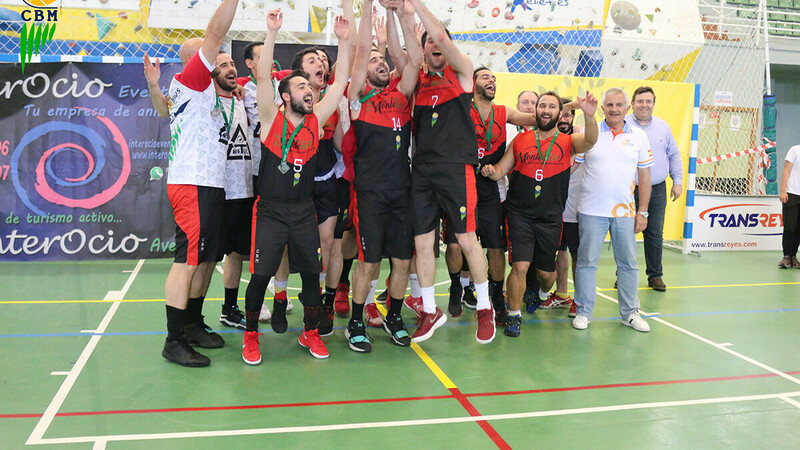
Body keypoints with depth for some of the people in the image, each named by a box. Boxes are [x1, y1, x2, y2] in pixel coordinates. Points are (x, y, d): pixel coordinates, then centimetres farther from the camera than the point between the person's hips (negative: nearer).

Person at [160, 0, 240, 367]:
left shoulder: (205, 90, 23)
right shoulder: (189, 80, -4)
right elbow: (216, 32, -13)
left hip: (211, 185, 10)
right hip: (192, 185, -10)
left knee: (206, 258, 14)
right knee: (188, 260, -10)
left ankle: (193, 324, 26)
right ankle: (174, 341, -6)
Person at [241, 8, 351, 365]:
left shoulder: (316, 119, 6)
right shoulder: (271, 119, -3)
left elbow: (341, 82, 2)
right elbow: (263, 78, -16)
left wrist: (344, 42, -5)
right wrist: (272, 33, -23)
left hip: (304, 210, 4)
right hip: (270, 210, -3)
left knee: (312, 273, 6)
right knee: (260, 275, -6)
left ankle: (310, 333, 23)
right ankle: (251, 336, 13)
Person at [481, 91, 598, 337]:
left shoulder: (568, 142, 3)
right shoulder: (520, 140, 6)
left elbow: (589, 142, -19)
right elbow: (501, 169, 9)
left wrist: (589, 116, -39)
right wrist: (490, 171, -16)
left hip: (550, 219, 1)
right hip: (519, 214, -1)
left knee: (546, 272, 11)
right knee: (520, 266, -12)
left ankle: (543, 293, 47)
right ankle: (514, 315, 9)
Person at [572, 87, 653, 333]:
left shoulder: (639, 137, 6)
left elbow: (644, 176, 9)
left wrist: (643, 212, 5)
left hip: (625, 211, 2)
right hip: (592, 210, -2)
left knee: (628, 263, 8)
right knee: (587, 261, 2)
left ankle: (630, 313, 20)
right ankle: (583, 311, 13)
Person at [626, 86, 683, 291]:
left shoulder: (663, 127, 12)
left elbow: (674, 155, 18)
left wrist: (677, 181, 12)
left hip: (657, 190, 3)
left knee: (655, 234, 6)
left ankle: (655, 275, 16)